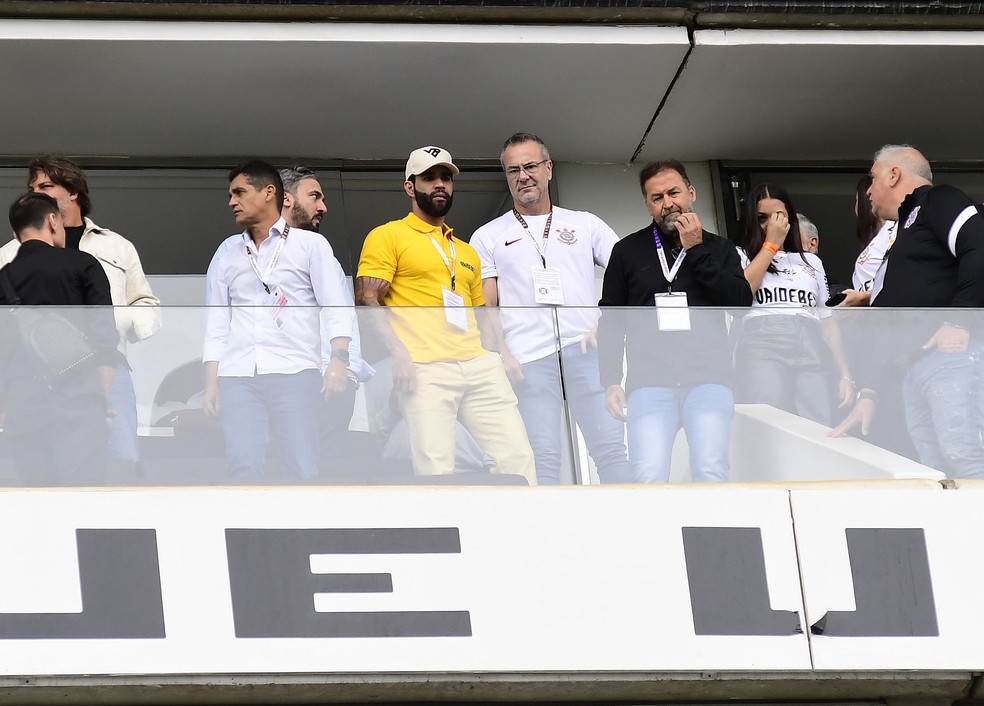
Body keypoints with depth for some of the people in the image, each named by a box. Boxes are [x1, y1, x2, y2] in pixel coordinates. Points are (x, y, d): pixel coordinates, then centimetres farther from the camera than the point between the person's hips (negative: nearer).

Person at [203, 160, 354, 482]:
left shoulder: (310, 244, 10)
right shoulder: (227, 252, 21)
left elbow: (336, 310, 1)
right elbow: (216, 325, 19)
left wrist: (338, 360, -14)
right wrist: (210, 383, 10)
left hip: (295, 373, -3)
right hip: (237, 376, 3)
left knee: (302, 469, -11)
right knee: (242, 470, -9)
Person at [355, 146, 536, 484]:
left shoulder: (467, 252, 28)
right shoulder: (387, 236, 8)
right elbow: (367, 300, -3)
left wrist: (502, 355, 15)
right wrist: (397, 349, -17)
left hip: (480, 365, 6)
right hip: (425, 370, -6)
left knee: (518, 458, -6)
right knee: (436, 471, -16)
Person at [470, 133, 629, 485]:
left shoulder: (585, 224, 18)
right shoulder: (488, 237, 17)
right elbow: (486, 307, 10)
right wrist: (503, 356, -6)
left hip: (585, 350, 1)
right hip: (527, 359, 0)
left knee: (611, 448, -8)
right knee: (541, 459, -7)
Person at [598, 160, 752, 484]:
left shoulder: (719, 249, 16)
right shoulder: (628, 251, 15)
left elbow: (742, 302, -1)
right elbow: (610, 321, 15)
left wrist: (697, 252, -2)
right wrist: (610, 382, 5)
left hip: (709, 380, 0)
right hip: (649, 381, 0)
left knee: (711, 474, -16)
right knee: (649, 478, -17)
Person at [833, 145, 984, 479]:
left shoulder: (936, 201, 6)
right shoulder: (897, 247, 34)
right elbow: (884, 330, 33)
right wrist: (868, 392, 25)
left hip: (954, 355, -9)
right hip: (914, 370, 9)